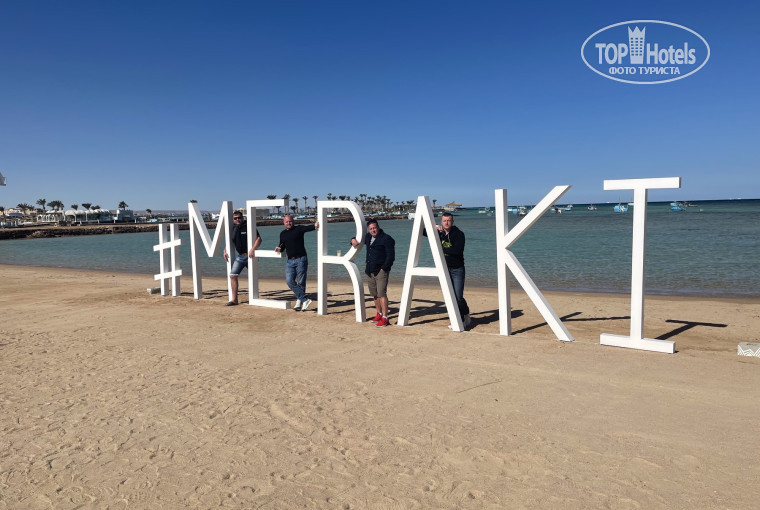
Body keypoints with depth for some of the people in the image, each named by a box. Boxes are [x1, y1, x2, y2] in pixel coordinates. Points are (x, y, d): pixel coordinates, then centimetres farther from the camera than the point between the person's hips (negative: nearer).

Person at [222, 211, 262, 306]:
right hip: (239, 257, 5)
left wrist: (252, 249, -30)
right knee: (233, 275, -5)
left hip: (249, 256, -5)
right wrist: (225, 251, 7)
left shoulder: (248, 227, -10)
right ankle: (234, 299, 1)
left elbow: (259, 239, -18)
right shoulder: (233, 229, 8)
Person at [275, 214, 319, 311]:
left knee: (301, 282, -1)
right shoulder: (282, 234, 15)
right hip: (290, 261, 5)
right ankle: (305, 300, -7)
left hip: (301, 259, -5)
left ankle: (299, 301, 10)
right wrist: (279, 248, 1)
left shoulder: (298, 229, -2)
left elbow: (307, 228, -22)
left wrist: (315, 226, -43)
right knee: (290, 281, -8)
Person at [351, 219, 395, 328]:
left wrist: (383, 268, -15)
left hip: (381, 271, -8)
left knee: (381, 293, -15)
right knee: (374, 294, 15)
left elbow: (391, 256, -13)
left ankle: (384, 318, -14)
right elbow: (359, 238, 33)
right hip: (370, 271, 8)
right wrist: (353, 240, 9)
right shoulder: (368, 237, 14)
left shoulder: (386, 239, -9)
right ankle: (379, 314, 30)